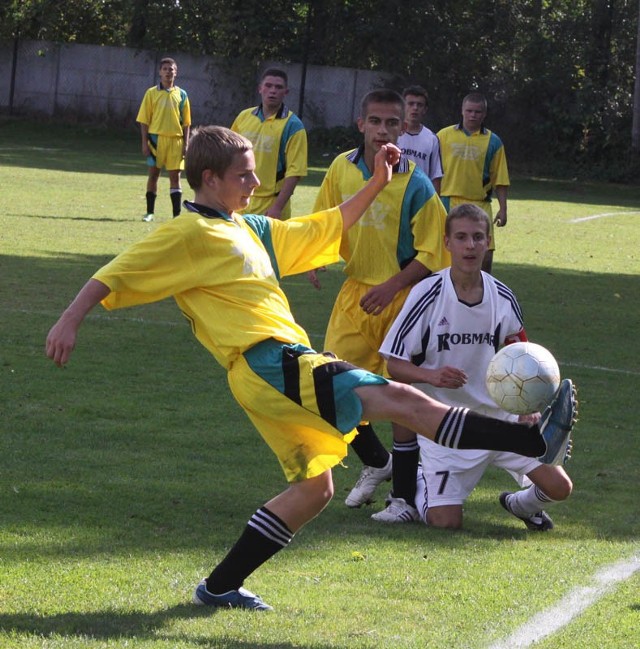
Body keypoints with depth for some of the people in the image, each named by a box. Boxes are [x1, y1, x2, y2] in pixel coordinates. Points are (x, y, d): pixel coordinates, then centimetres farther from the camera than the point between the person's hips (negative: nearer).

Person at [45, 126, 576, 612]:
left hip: (283, 364, 11)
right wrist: (70, 321, -16)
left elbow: (327, 228, 31)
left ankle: (221, 587, 17)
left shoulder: (251, 229, 23)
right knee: (398, 399, -17)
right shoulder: (188, 235, -3)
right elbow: (114, 276, -6)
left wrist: (376, 184, 24)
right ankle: (536, 442, -23)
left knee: (315, 486, 14)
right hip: (269, 364, -11)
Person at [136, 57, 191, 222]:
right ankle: (150, 212, 11)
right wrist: (145, 142, -5)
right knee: (153, 174, 3)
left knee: (175, 176, -1)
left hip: (175, 140, 1)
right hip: (156, 138, -1)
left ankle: (177, 214, 1)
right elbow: (144, 120, 2)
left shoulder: (181, 95, 7)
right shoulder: (152, 93, 3)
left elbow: (186, 122, 9)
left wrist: (186, 144, 1)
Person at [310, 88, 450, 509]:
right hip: (355, 291, 5)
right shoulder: (342, 169, -1)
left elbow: (431, 253, -11)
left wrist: (390, 288, -20)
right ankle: (376, 463, 24)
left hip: (402, 297, -4)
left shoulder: (416, 185, -14)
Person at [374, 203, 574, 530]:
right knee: (446, 522, -13)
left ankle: (524, 503, 28)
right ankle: (416, 487, 22)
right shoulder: (427, 294, -13)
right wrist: (432, 375, -29)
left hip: (500, 416, 4)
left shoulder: (503, 297, 0)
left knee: (559, 487, -9)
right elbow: (395, 364, -10)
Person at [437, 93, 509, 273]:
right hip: (448, 204, 0)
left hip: (480, 205, 0)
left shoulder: (493, 142, 5)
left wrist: (502, 209, 0)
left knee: (485, 256, -6)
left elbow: (499, 179, 6)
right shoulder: (444, 136, 4)